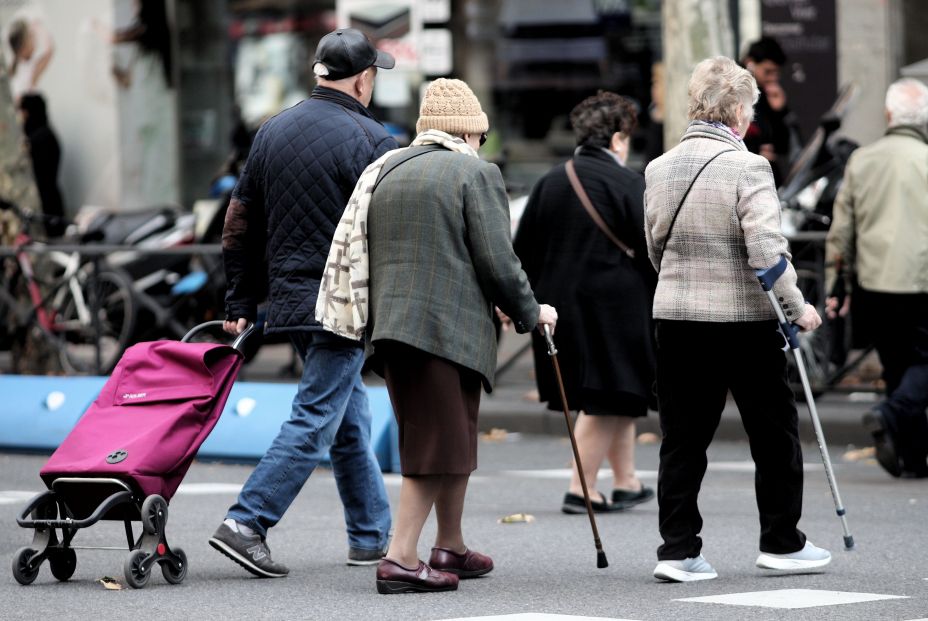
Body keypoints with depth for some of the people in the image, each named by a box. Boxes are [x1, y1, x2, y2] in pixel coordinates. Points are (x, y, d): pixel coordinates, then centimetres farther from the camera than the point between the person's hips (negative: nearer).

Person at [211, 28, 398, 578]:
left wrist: (241, 305, 18)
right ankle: (247, 523, -12)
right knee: (316, 419, -5)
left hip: (288, 300, 8)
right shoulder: (370, 140, -10)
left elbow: (241, 227, 14)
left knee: (351, 420, 16)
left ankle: (371, 536, 21)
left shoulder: (272, 133, 12)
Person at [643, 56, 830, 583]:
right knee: (774, 432, 11)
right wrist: (798, 308, -9)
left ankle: (678, 548, 3)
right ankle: (781, 542, 18)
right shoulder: (746, 167, -14)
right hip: (745, 317, -5)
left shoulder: (659, 169, 5)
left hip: (676, 318, 5)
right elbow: (768, 251, -20)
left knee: (684, 436, 8)